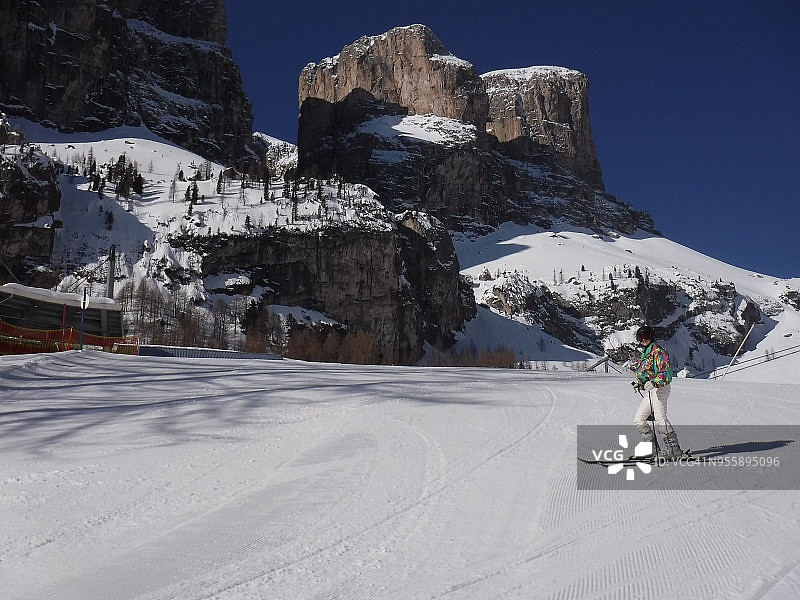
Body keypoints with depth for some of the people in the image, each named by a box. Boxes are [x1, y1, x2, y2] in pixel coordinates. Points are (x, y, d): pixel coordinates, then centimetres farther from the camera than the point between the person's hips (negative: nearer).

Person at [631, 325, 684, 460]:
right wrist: (639, 383, 12)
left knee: (660, 419, -20)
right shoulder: (644, 354, 20)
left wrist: (654, 383, -29)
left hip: (659, 389, -10)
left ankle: (674, 447, -19)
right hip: (649, 391, 10)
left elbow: (666, 373, -16)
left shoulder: (658, 351, -7)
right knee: (638, 420, 7)